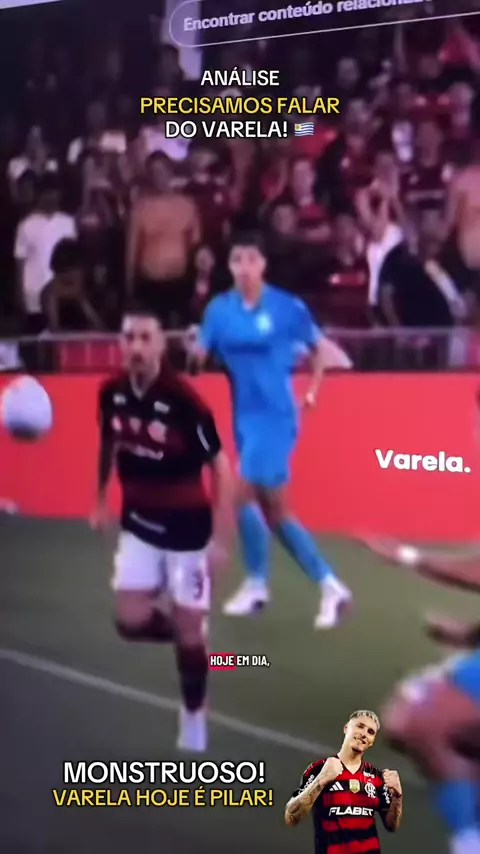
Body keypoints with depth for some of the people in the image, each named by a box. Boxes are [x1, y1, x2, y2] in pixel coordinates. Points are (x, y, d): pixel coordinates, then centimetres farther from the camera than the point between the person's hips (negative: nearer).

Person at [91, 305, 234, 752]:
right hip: (139, 523, 4)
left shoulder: (184, 399, -23)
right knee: (130, 622, -6)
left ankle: (194, 720, 24)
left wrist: (220, 537, -19)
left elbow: (220, 466, -17)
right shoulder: (111, 393, -7)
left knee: (189, 631, 4)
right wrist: (100, 500, 17)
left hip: (187, 526, -4)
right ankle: (185, 632, 27)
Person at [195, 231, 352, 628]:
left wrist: (312, 392, 2)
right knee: (275, 511, 9)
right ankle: (330, 586, 21)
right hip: (245, 417, 5)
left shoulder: (288, 307, -8)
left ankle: (257, 584, 5)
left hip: (275, 415, -5)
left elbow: (320, 348, 7)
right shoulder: (219, 309, 1)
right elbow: (198, 357, -4)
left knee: (244, 493, -15)